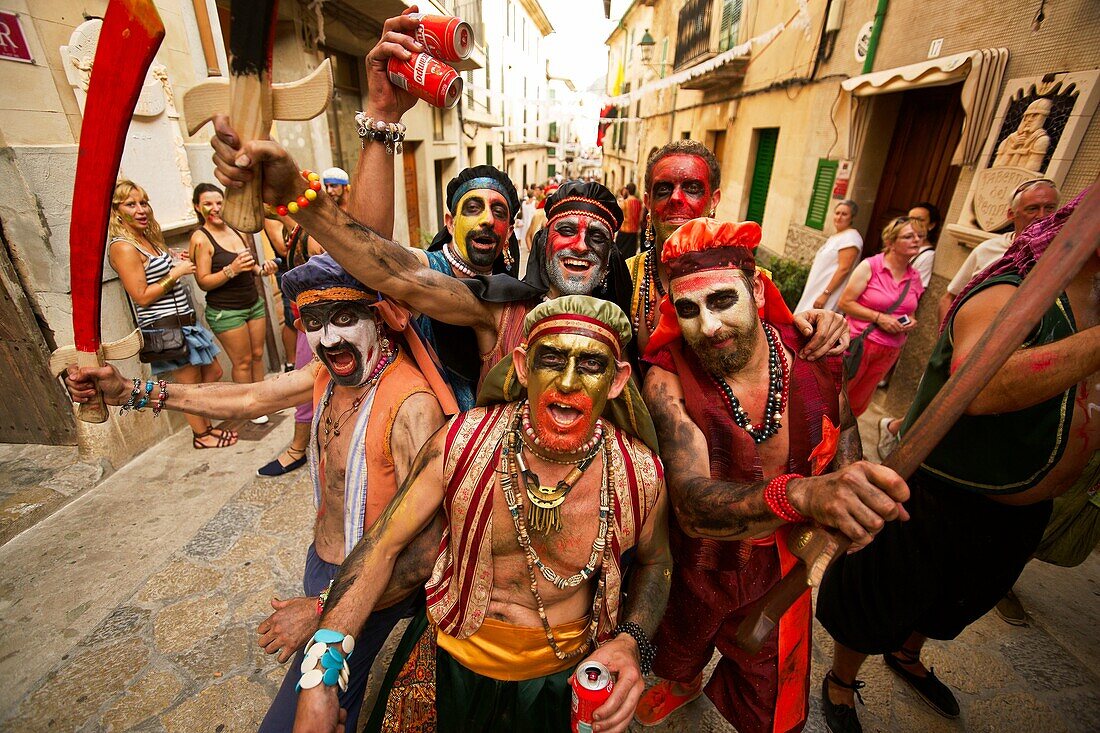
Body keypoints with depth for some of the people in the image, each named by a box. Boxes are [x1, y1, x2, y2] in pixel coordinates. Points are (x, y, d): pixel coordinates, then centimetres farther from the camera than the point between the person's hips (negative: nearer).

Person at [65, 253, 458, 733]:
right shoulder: (328, 372, -7)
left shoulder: (411, 404, -33)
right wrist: (129, 391, 9)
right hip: (321, 564, 8)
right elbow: (247, 399, 10)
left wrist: (324, 608, -26)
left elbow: (429, 546, -32)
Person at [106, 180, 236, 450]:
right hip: (165, 327, -9)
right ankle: (201, 435, 21)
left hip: (183, 321, 9)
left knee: (213, 373, 16)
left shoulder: (147, 238, 13)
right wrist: (176, 272, -15)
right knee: (192, 384, 3)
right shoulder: (123, 247, -14)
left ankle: (206, 425, 31)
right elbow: (141, 297, -17)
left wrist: (179, 264, 6)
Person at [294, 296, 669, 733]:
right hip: (451, 662, 1)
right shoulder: (461, 443, -25)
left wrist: (632, 641, -19)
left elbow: (654, 562, -2)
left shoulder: (640, 475, -23)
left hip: (565, 678, 0)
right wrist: (319, 681, -21)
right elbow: (382, 547, -15)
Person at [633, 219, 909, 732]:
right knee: (682, 650, 32)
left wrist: (827, 530, -27)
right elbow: (690, 503, -39)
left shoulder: (817, 361, -20)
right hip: (698, 570, 0)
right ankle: (682, 686, 69)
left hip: (784, 574, 1)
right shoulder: (668, 380, -28)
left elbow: (846, 464, -6)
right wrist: (803, 495, -56)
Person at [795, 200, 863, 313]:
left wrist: (825, 294, -24)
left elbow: (844, 269, -21)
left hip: (829, 291, -10)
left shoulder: (850, 237, -13)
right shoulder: (837, 236, 16)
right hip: (817, 290, 10)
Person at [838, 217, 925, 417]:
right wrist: (879, 318, -19)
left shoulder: (915, 277, 7)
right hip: (859, 342, -6)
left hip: (890, 351, 6)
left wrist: (911, 322, 0)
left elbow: (908, 312, 22)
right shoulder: (870, 266, -10)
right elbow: (845, 302, -14)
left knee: (858, 401, 15)